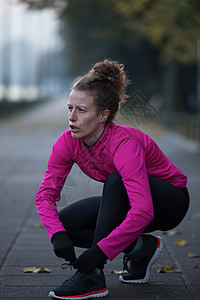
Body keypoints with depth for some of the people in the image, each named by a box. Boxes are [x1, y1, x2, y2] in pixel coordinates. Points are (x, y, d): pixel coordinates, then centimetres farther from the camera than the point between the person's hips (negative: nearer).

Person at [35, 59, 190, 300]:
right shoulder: (68, 142, -17)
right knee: (65, 223, -14)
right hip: (122, 200, 6)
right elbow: (46, 194, -15)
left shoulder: (124, 144, -35)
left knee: (116, 181, -35)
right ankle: (140, 247, 1)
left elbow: (143, 212, -44)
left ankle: (93, 276, -31)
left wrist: (100, 251, -46)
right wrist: (57, 234, -33)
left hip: (170, 202, -6)